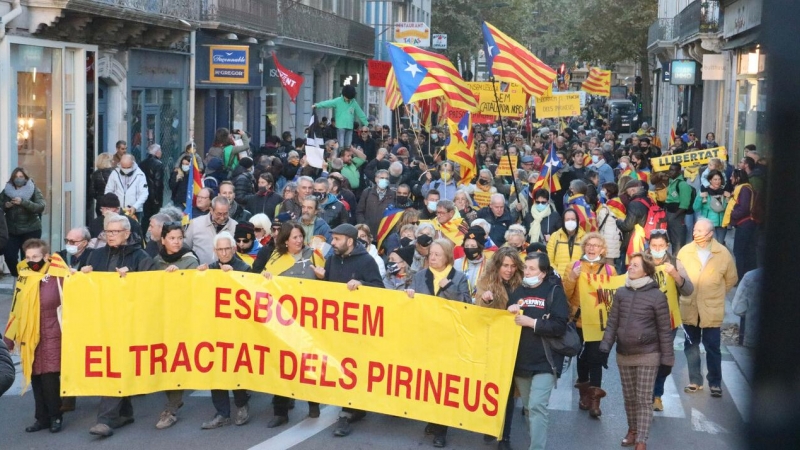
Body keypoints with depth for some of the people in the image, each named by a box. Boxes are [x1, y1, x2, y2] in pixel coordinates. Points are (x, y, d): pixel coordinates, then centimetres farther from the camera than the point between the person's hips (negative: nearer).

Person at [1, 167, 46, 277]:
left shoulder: (34, 191, -1)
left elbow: (41, 207, -15)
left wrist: (23, 202, -25)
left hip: (31, 230, -2)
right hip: (12, 231, 2)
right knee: (9, 256, -7)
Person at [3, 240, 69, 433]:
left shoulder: (57, 277, -8)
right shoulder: (24, 277, 8)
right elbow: (17, 310, 14)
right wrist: (10, 336, 15)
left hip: (51, 335, -5)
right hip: (29, 337, 5)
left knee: (49, 377, -6)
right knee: (35, 377, 8)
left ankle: (55, 417, 9)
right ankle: (42, 418, 18)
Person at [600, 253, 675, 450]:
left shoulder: (657, 295, -9)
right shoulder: (621, 293, 3)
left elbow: (664, 330, -7)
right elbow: (612, 323, 5)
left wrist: (667, 359, -7)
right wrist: (605, 348, -3)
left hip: (648, 355, -4)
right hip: (624, 354, 4)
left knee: (644, 399, -3)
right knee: (629, 397, 15)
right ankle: (632, 430, 34)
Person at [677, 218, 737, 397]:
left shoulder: (723, 254, -8)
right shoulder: (684, 252, -7)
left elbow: (731, 279, 6)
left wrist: (715, 295, 8)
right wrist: (687, 291, 8)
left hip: (712, 310, -2)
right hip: (689, 308, 2)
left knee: (712, 348, 3)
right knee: (691, 346, 12)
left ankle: (715, 383, 17)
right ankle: (695, 380, 25)